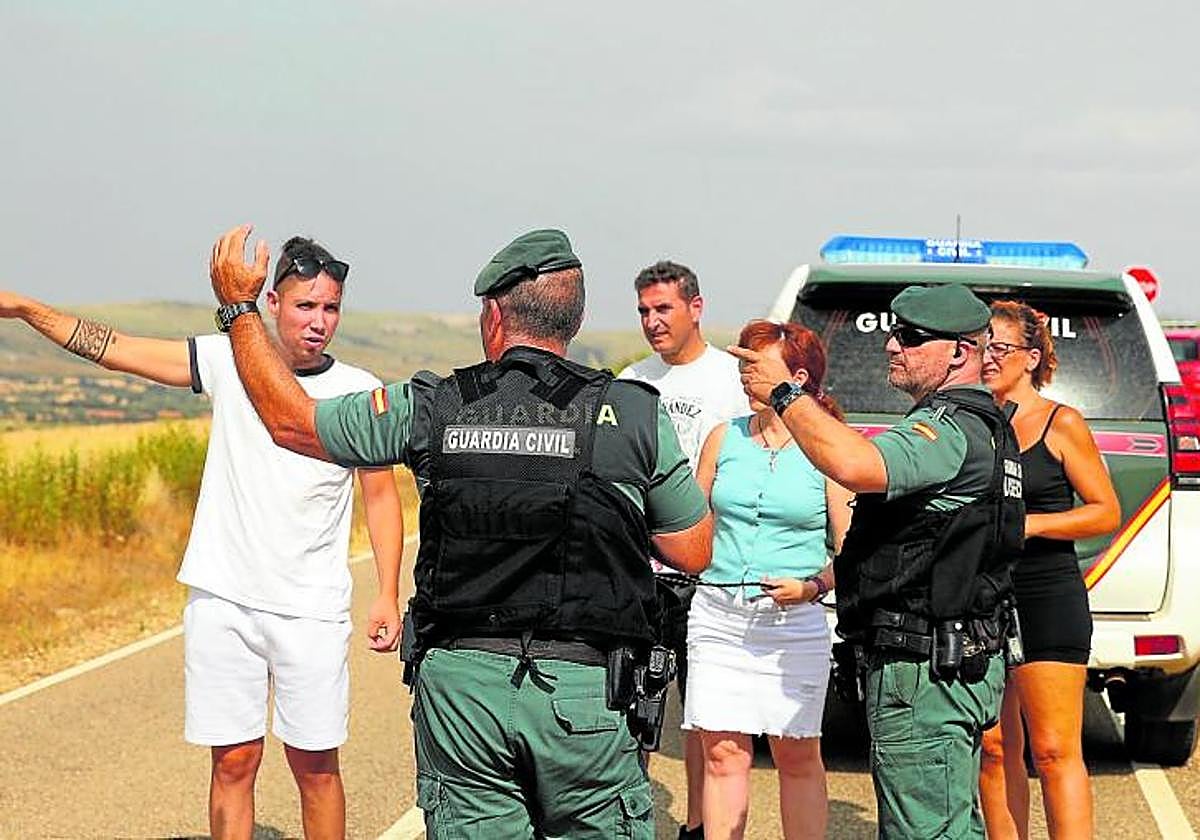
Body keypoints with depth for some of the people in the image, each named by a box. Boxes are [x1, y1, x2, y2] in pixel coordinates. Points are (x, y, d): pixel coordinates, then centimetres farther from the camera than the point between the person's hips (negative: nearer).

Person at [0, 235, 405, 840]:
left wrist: (388, 596, -3)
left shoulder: (358, 393, -1)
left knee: (315, 765, 3)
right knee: (233, 760, 4)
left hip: (312, 609, -1)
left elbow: (381, 496, 5)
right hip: (221, 599, 1)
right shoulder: (227, 361, 2)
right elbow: (115, 349, 5)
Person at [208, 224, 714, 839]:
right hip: (585, 695, -1)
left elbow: (290, 419, 14)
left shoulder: (431, 408, 1)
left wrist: (239, 304, 26)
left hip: (460, 684, 2)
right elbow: (694, 553, 7)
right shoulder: (635, 415, -1)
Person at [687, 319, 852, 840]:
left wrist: (812, 587, -14)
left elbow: (850, 550, 1)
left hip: (793, 622, -3)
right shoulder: (726, 438, 10)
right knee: (723, 755, 1)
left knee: (797, 756, 3)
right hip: (718, 616, 3)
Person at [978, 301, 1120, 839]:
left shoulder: (1061, 424, -2)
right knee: (995, 750, 7)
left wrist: (1030, 524, -13)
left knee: (1054, 751, -6)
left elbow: (1106, 512, -3)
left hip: (1047, 598, -5)